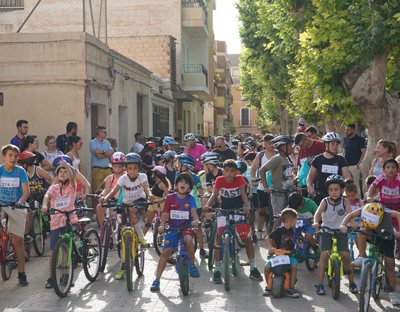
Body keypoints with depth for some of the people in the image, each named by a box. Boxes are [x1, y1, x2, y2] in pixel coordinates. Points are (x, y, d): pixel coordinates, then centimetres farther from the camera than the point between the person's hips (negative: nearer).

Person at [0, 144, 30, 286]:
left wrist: (20, 202, -28)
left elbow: (26, 191, -9)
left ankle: (21, 274, 4)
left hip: (17, 208, 0)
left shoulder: (20, 171, -3)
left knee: (18, 239, -2)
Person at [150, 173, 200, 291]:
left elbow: (194, 211, -14)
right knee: (165, 252, -8)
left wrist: (196, 220, -37)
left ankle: (192, 265, -12)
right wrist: (162, 225, -23)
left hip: (186, 227, -1)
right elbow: (165, 213, -5)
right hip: (172, 228, 1)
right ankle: (157, 279, 0)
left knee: (188, 240, -34)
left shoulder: (190, 198, 1)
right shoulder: (170, 198, 2)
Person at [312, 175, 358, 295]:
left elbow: (350, 213, -18)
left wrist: (353, 224, -38)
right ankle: (320, 284, -6)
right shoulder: (325, 201, -5)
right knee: (324, 255, -14)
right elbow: (318, 212, -20)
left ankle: (352, 282, 11)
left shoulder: (345, 201, -3)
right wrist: (316, 222, -41)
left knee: (345, 255, -10)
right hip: (326, 230, 0)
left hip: (340, 231, 0)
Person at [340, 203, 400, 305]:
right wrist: (343, 225, -51)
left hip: (387, 237, -2)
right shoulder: (364, 211, -26)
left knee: (390, 267, -2)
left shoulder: (385, 213, -36)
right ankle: (362, 257, -21)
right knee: (362, 231, -33)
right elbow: (351, 214, -34)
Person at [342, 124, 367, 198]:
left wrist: (358, 164, -14)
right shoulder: (345, 139, 15)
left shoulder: (360, 139, -3)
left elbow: (363, 152, -6)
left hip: (354, 166, -6)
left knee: (356, 185, -4)